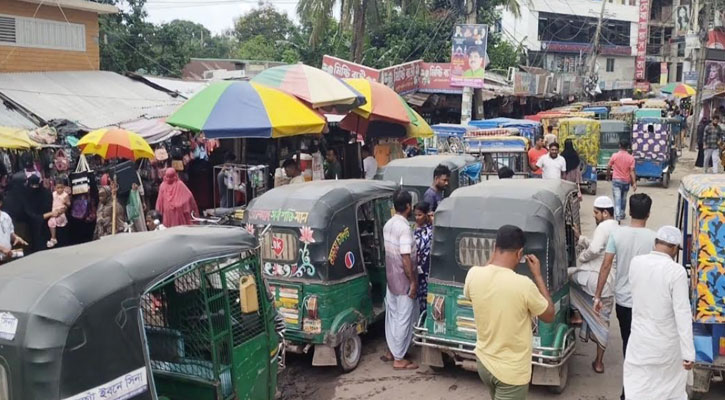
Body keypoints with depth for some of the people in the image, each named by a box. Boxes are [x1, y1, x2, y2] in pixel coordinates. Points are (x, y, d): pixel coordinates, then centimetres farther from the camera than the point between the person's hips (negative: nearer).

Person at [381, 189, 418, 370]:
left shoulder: (388, 225, 5)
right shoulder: (404, 228, -23)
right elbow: (406, 258, -24)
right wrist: (413, 282, -18)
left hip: (391, 278, 9)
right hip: (403, 281, -9)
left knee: (392, 315, 18)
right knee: (404, 319, 1)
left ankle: (391, 351, 30)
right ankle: (399, 359, 8)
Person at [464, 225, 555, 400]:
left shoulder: (473, 274, -13)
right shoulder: (523, 284, -26)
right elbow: (549, 316, -7)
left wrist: (493, 261, 10)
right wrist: (538, 276, -2)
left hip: (483, 362, 5)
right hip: (511, 372, -5)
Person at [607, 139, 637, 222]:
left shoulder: (615, 156, -8)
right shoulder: (631, 158, -6)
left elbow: (608, 167, 2)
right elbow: (632, 171, -11)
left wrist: (608, 175, 21)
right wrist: (634, 183, -11)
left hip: (616, 180, -2)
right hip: (626, 181, 2)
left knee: (617, 199, -7)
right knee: (623, 199, 20)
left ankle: (617, 216, -21)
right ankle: (622, 214, 34)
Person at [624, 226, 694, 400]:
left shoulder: (636, 263, -6)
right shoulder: (677, 271, -19)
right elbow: (683, 315, -20)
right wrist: (688, 353, -16)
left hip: (640, 338, 3)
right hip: (667, 342, -3)